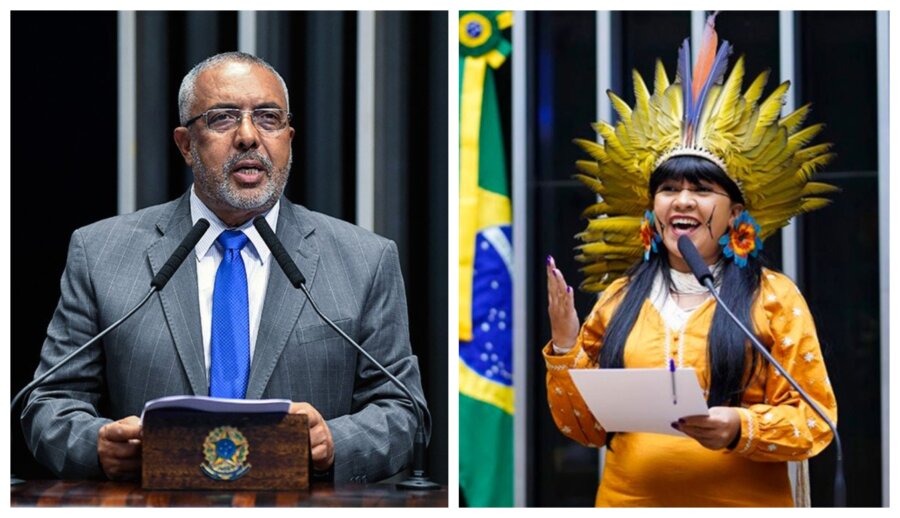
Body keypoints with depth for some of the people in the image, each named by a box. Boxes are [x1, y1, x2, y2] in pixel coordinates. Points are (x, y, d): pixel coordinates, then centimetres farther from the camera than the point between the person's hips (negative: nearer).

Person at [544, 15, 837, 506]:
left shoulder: (773, 297, -5)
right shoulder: (620, 297, 5)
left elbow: (815, 420, -7)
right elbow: (586, 427, 6)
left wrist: (742, 428, -23)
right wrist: (564, 347, -8)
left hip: (742, 501, -3)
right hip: (628, 499, 3)